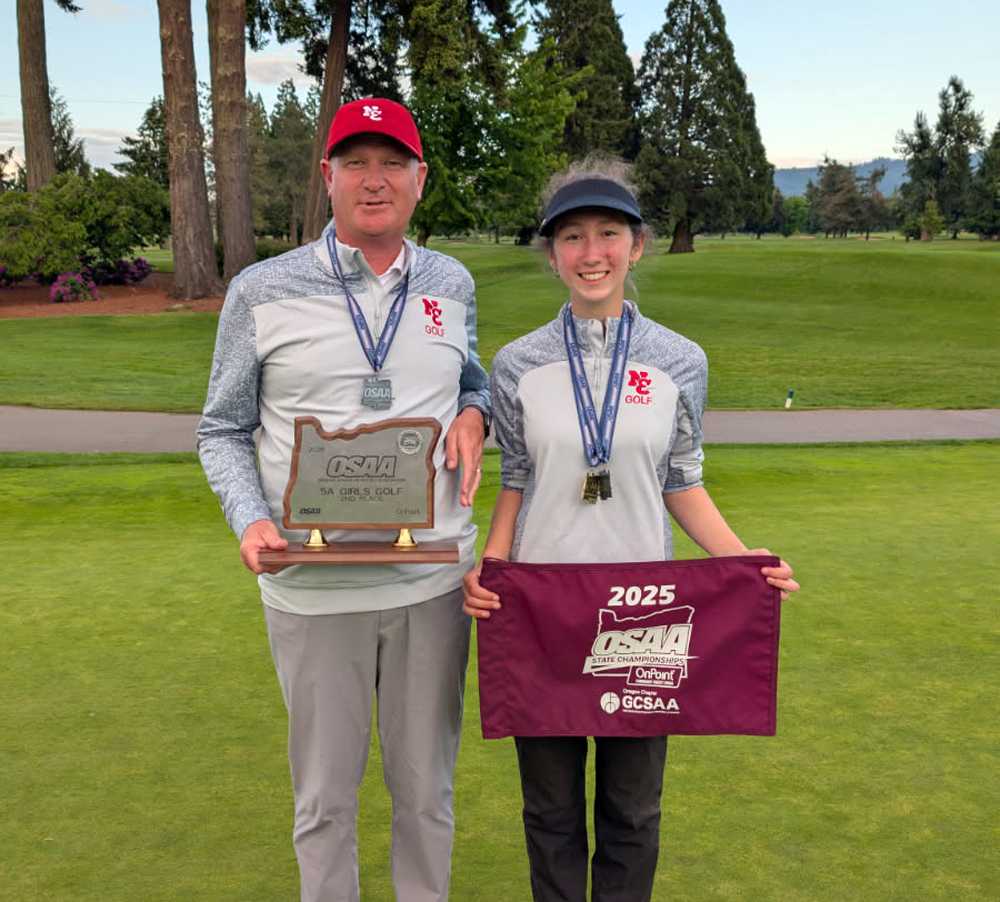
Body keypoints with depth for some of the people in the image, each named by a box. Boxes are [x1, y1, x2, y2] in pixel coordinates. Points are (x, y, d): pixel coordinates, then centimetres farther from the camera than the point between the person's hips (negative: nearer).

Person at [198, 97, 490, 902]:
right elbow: (224, 431, 3)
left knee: (427, 788, 16)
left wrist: (473, 415, -2)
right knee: (326, 795, 13)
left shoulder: (452, 285, 6)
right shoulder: (262, 292, -3)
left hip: (434, 579, 2)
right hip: (315, 587, -2)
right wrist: (250, 520, -15)